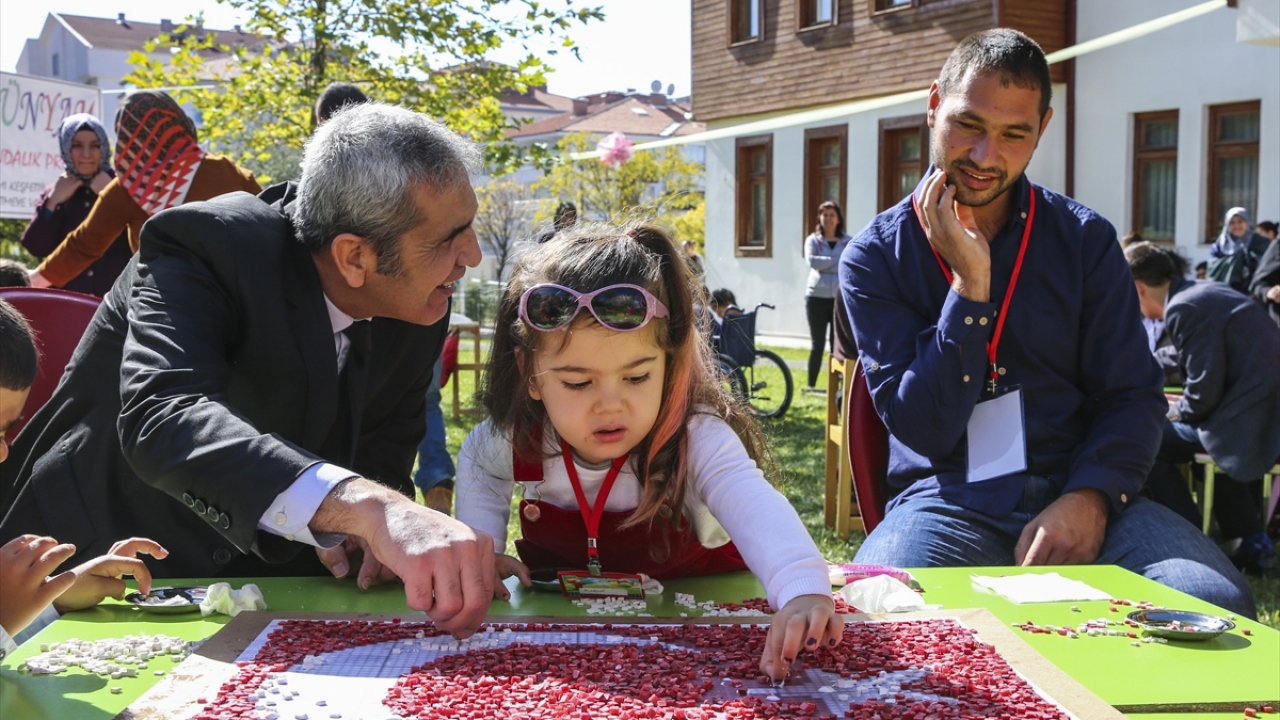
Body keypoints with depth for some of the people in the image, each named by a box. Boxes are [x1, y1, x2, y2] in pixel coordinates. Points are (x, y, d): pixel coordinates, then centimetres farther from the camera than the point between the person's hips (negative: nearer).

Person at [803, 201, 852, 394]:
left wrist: (824, 264, -12)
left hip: (840, 298, 0)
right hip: (816, 297, 0)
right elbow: (812, 261, -12)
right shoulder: (813, 240, 6)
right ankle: (811, 385, 9)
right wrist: (838, 260, -10)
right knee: (817, 344, 3)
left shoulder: (848, 242, 6)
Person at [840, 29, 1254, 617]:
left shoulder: (1085, 238, 8)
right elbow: (924, 430, -6)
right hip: (949, 502, -1)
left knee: (1219, 605, -28)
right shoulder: (875, 257, 1)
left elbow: (1132, 396, 5)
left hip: (1079, 492, 2)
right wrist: (970, 283, -14)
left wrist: (1090, 497, -14)